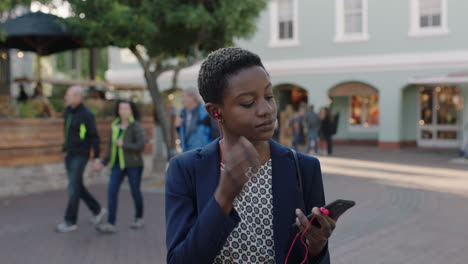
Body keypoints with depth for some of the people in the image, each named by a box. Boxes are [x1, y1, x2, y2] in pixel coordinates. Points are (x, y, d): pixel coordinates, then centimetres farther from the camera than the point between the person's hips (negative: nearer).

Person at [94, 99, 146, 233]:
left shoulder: (136, 127, -9)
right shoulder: (115, 126, 8)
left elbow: (141, 146, -18)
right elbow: (112, 147, 15)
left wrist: (123, 145, -15)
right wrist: (104, 163, 10)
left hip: (133, 164, -5)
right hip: (118, 164, 5)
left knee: (135, 192, 7)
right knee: (112, 191, -9)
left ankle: (139, 218, 29)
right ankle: (111, 224, -11)